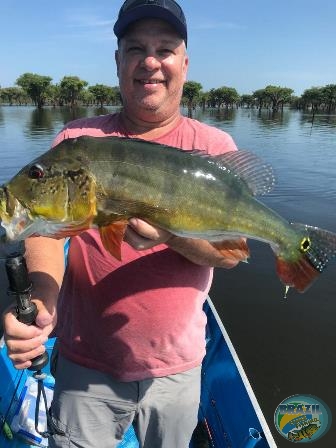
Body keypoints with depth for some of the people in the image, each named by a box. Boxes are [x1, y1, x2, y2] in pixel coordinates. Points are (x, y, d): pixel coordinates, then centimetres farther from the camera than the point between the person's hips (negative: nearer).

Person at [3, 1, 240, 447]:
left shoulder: (215, 146, -5)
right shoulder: (77, 139, -3)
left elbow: (232, 251, -13)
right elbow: (45, 226, -12)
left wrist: (170, 232, -33)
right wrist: (40, 301, -31)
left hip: (176, 367, 1)